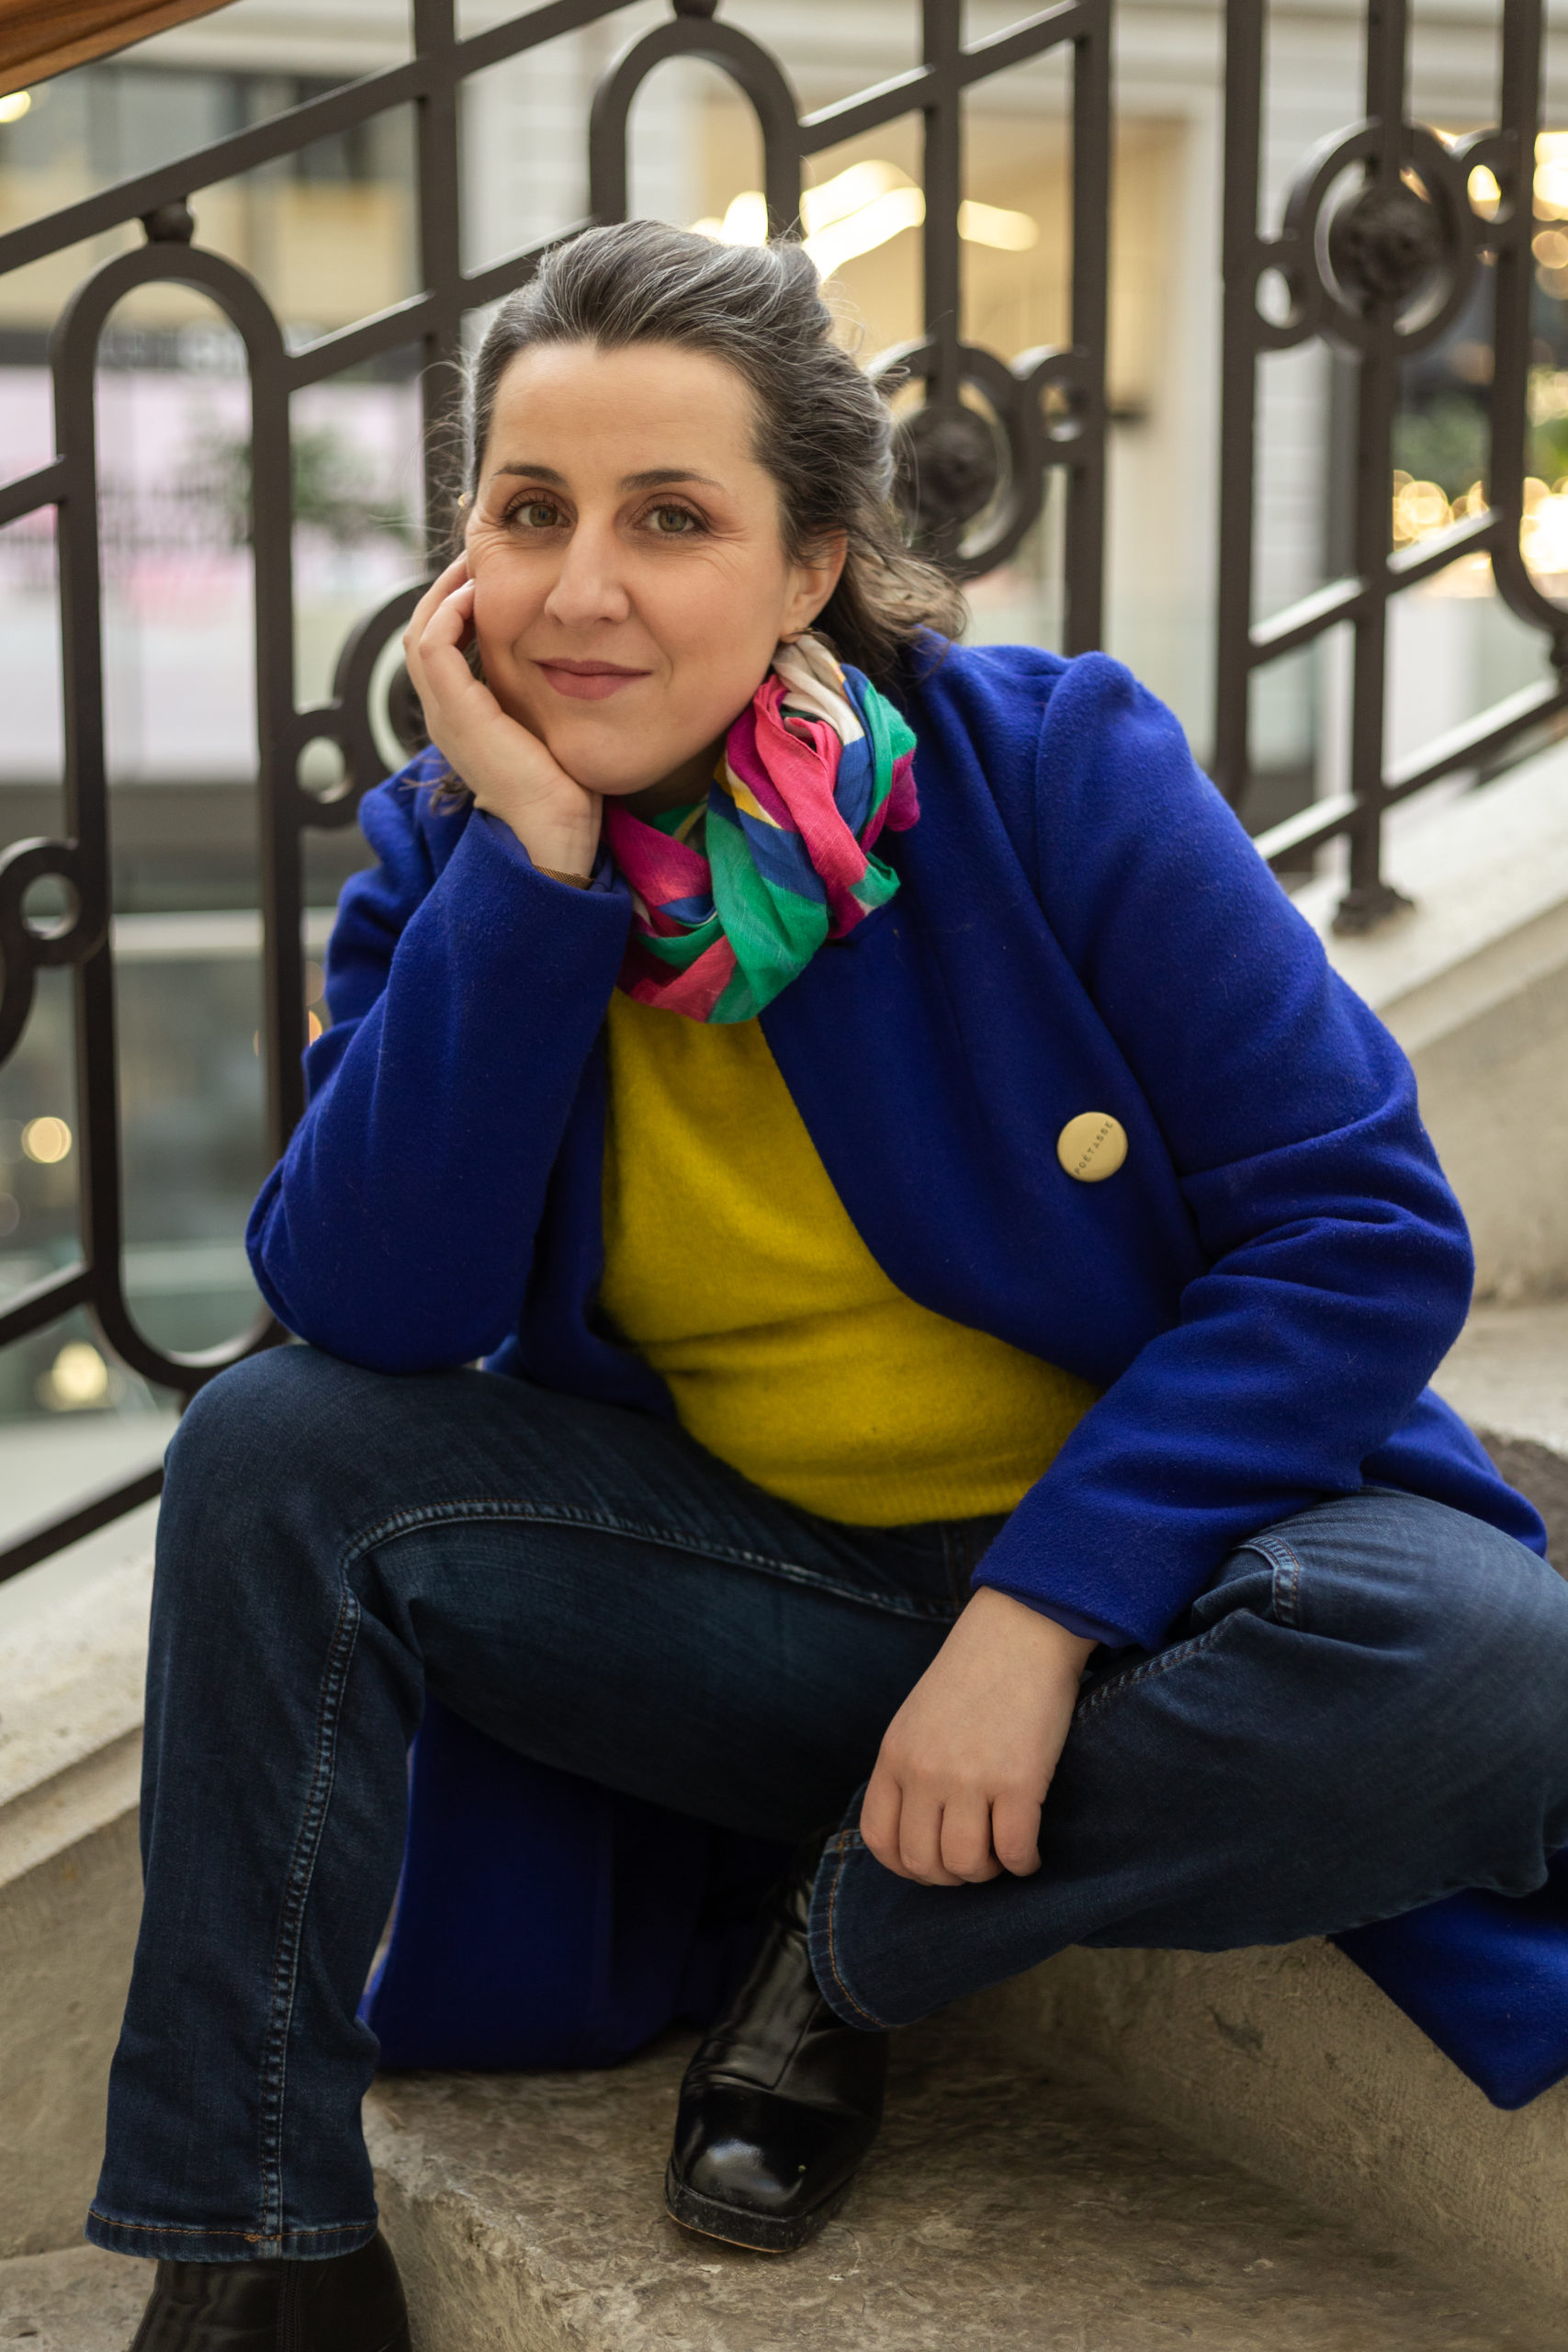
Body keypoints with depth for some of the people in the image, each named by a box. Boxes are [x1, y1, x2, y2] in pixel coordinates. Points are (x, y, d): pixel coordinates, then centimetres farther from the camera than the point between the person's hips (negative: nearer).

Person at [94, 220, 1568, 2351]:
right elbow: (362, 1312, -15)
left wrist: (1043, 1610, -24)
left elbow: (1369, 1232, -15)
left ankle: (866, 1932, -8)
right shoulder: (449, 851, -2)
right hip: (744, 1576, 3)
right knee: (273, 1452, -17)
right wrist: (531, 864, -23)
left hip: (1142, 1556, -2)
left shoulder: (1053, 765, -13)